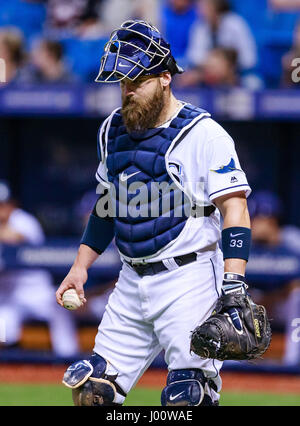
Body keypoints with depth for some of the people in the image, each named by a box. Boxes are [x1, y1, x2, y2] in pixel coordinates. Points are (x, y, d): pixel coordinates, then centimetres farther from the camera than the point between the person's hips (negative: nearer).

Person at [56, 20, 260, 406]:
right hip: (131, 284, 7)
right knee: (91, 389, 4)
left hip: (190, 282, -7)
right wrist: (81, 266, 17)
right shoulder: (113, 131, 12)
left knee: (187, 397, -17)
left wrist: (234, 284, -25)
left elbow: (234, 207, -15)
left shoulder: (203, 134, -10)